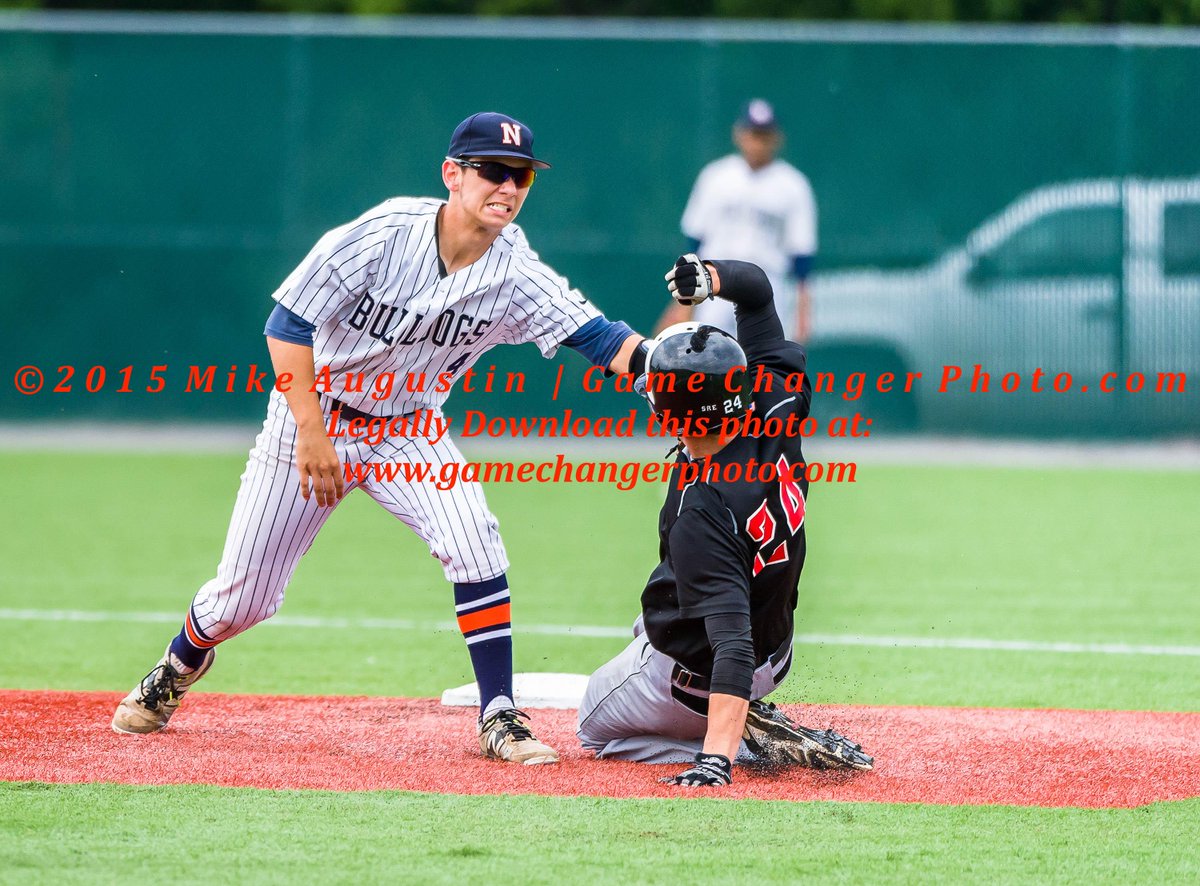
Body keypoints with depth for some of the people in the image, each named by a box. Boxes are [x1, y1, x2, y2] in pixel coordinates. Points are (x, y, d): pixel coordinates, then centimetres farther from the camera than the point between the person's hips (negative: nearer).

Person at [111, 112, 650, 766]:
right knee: (243, 595, 3)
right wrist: (312, 434, -27)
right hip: (311, 414, -2)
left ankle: (499, 719, -13)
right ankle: (180, 665, 37)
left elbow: (599, 339, -25)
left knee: (475, 546, -23)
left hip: (408, 430, 2)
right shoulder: (384, 234, -26)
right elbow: (288, 323, -22)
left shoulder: (514, 276, -17)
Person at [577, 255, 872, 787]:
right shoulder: (775, 409, -20)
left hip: (692, 676, -8)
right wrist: (711, 277, -29)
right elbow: (756, 289, -7)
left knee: (595, 729, 22)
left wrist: (716, 759, -50)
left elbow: (734, 647, -44)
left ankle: (752, 741, -3)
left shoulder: (700, 517, -39)